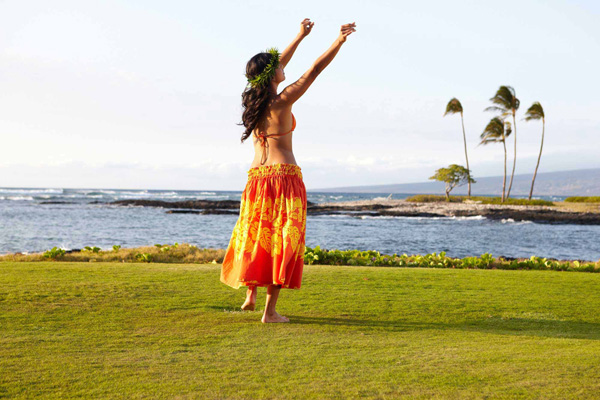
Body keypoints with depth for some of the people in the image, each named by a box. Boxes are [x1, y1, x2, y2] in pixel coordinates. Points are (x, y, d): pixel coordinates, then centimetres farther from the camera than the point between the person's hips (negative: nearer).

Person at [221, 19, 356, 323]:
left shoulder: (254, 99, 9)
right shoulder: (282, 102, -9)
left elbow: (279, 64, 22)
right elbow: (315, 69, -6)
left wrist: (301, 36, 32)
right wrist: (340, 40, 3)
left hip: (256, 177, 6)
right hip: (285, 175, -6)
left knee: (255, 235, 19)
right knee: (282, 240, -1)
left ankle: (250, 295, 22)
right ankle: (270, 310, -1)